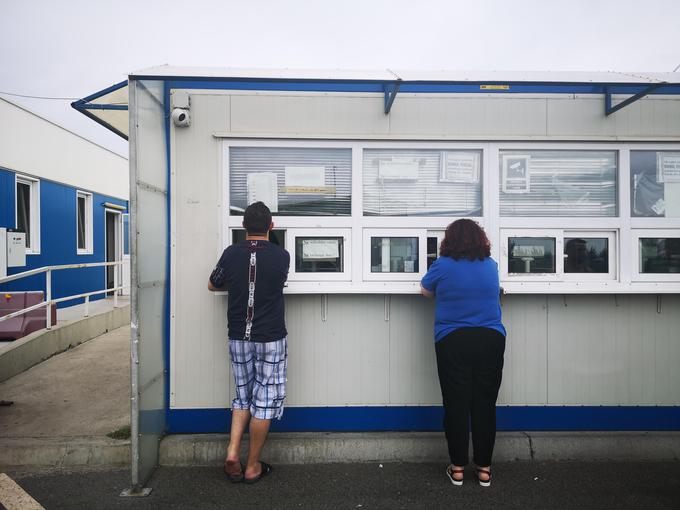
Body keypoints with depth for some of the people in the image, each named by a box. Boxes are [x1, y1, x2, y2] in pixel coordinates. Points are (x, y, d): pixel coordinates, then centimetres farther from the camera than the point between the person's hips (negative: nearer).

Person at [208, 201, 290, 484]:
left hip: (238, 338, 3)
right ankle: (253, 466, 19)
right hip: (270, 339, -3)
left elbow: (213, 285, 12)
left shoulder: (231, 253, -3)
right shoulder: (281, 256, -8)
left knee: (243, 395, 21)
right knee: (264, 400, 8)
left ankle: (233, 452, 11)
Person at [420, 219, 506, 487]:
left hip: (453, 343, -2)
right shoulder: (491, 265, 6)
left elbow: (425, 291, 13)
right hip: (490, 341, 3)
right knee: (485, 405, 9)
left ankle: (457, 468, 15)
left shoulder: (442, 265, -4)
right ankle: (484, 468, 19)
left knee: (456, 405, 5)